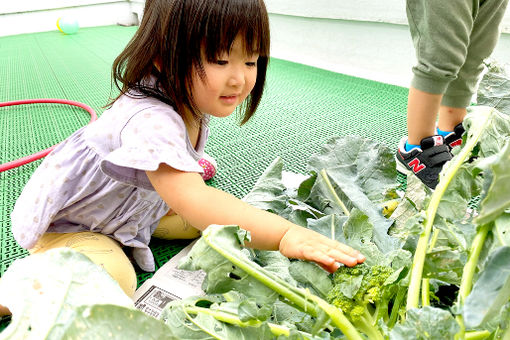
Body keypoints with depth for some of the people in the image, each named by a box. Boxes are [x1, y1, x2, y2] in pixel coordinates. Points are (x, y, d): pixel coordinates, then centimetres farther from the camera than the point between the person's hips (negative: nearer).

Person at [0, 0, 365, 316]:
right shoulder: (149, 120, -42)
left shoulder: (192, 103, -11)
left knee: (206, 221, 4)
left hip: (133, 205, 8)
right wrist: (285, 234, -62)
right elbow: (193, 201, -56)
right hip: (64, 223, -7)